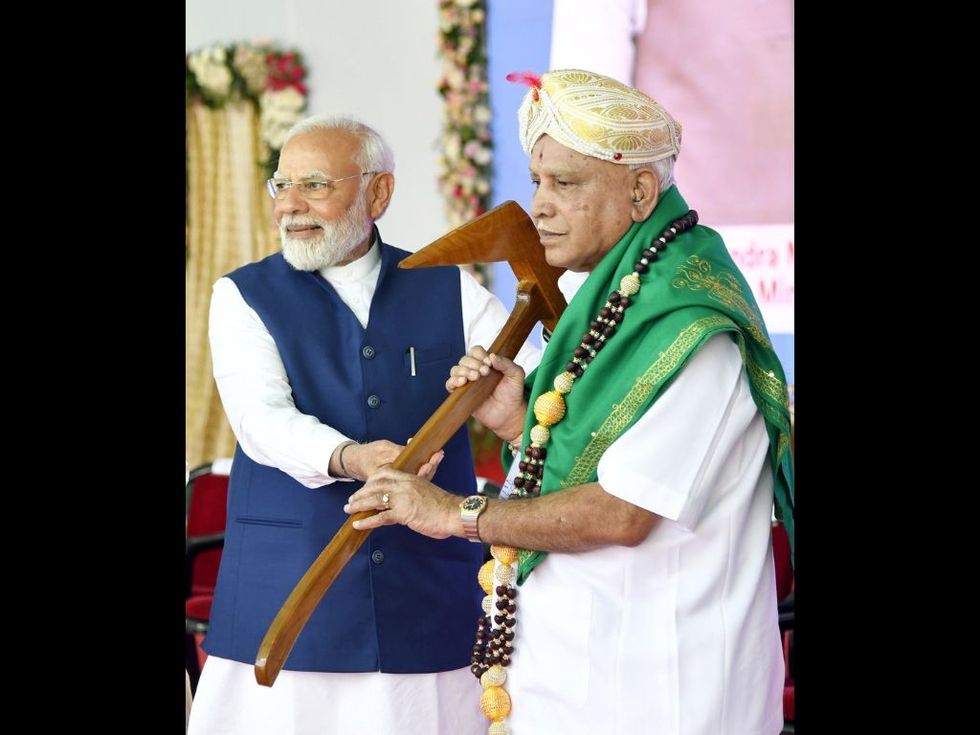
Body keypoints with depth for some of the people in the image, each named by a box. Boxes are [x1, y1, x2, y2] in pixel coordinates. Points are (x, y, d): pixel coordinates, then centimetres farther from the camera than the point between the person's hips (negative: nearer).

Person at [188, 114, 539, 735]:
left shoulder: (449, 289, 10)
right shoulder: (245, 295, 6)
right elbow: (261, 418, -10)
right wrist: (347, 460, -29)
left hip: (431, 588, 1)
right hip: (286, 590, -1)